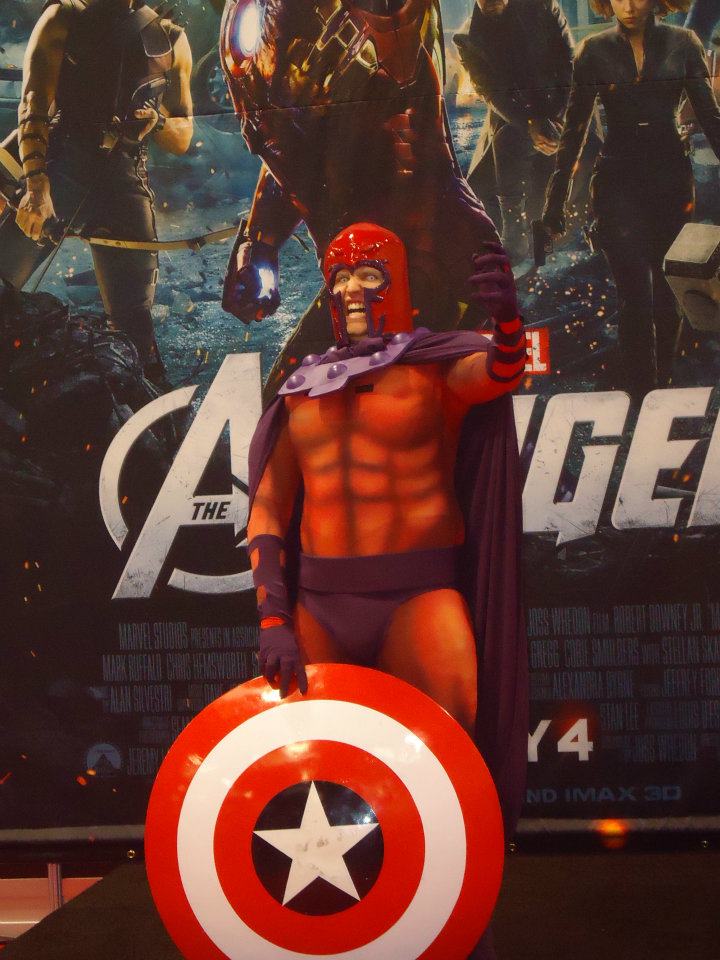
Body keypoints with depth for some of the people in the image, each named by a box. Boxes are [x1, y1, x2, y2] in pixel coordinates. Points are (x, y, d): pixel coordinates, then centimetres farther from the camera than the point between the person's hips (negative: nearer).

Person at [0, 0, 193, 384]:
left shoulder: (171, 40, 17)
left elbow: (182, 139, 20)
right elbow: (33, 104, -4)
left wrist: (157, 121, -5)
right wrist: (36, 183, -19)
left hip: (125, 182, 2)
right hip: (57, 166, -2)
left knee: (133, 317, 0)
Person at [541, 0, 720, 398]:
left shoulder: (682, 44, 3)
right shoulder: (595, 51, 2)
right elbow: (574, 128, 7)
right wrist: (556, 196, 6)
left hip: (671, 176, 1)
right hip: (618, 181, -1)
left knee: (667, 291, 9)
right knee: (636, 293, -10)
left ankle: (662, 387, 26)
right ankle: (641, 395, -4)